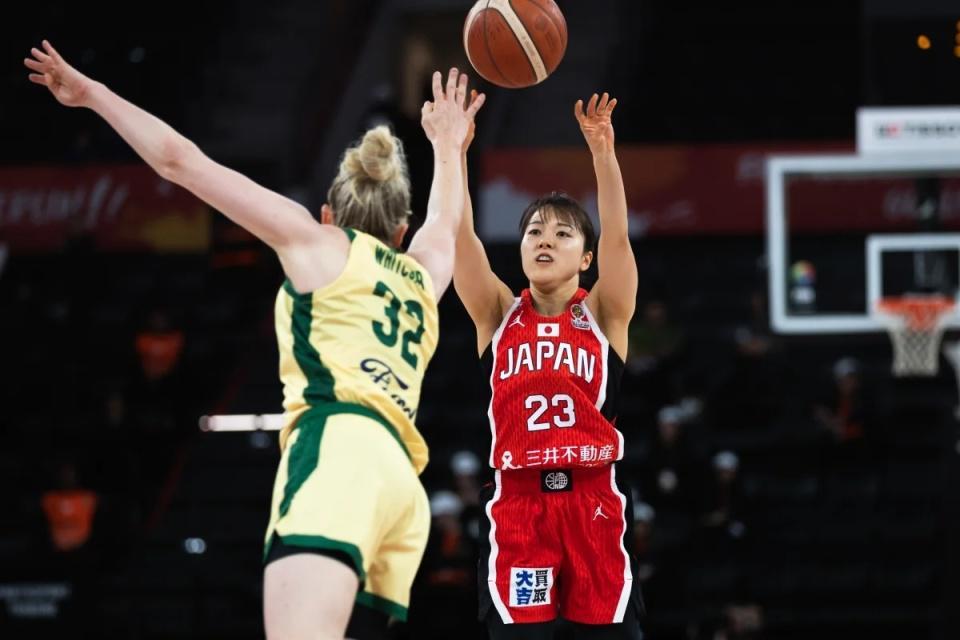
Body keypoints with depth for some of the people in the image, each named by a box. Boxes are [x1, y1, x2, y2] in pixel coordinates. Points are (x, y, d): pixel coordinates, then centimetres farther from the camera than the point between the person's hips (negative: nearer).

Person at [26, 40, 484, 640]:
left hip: (338, 449, -6)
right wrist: (448, 147, 74)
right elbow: (445, 224, 57)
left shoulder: (320, 244, 16)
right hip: (398, 476, 6)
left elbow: (180, 161, 19)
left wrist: (92, 93, 29)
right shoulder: (422, 276, 30)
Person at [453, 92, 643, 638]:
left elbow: (617, 234, -8)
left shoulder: (603, 315, 8)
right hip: (517, 504, 1)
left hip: (593, 501, -1)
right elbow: (463, 235, -2)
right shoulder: (498, 315, 11)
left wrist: (603, 152, -22)